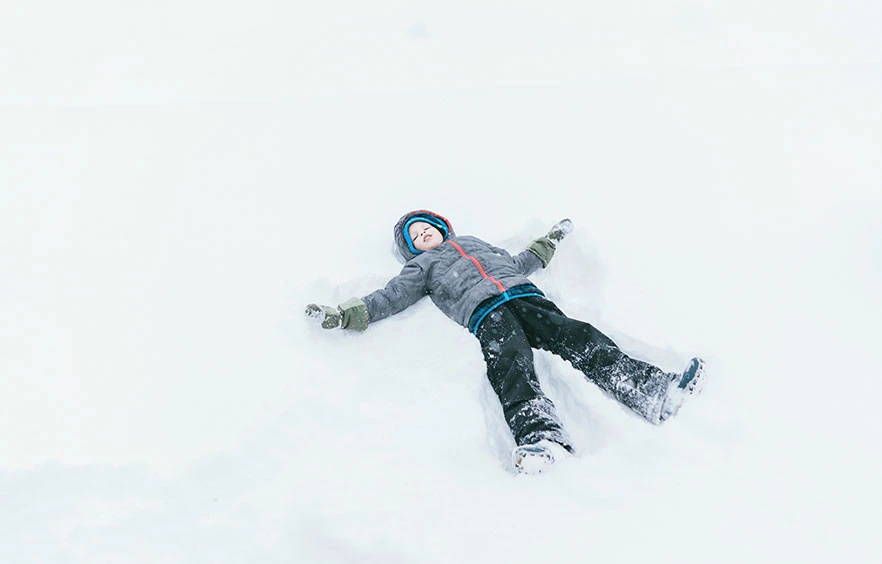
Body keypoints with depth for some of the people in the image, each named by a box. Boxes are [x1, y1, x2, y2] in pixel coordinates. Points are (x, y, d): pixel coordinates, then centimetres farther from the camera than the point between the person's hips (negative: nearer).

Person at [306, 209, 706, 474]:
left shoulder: (474, 243, 40)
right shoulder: (421, 267, 28)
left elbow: (517, 264, 45)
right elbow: (389, 298, 16)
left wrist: (550, 241, 52)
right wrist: (343, 315, 4)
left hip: (524, 296, 4)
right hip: (485, 314, -4)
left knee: (578, 337, -20)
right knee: (512, 370, -32)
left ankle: (655, 392, -32)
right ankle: (543, 439, -57)